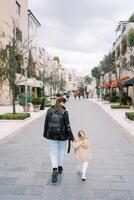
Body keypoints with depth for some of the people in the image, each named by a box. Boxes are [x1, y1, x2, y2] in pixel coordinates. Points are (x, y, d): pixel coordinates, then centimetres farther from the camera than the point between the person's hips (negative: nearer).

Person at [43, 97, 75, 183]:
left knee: (53, 153, 9)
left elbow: (46, 124, 0)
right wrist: (71, 137, -5)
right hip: (62, 136, -1)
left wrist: (45, 134, 14)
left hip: (52, 136, 1)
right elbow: (67, 126, -14)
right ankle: (60, 168, 35)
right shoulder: (64, 112, -15)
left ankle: (55, 170, -9)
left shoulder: (49, 111, -7)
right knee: (61, 151, 21)